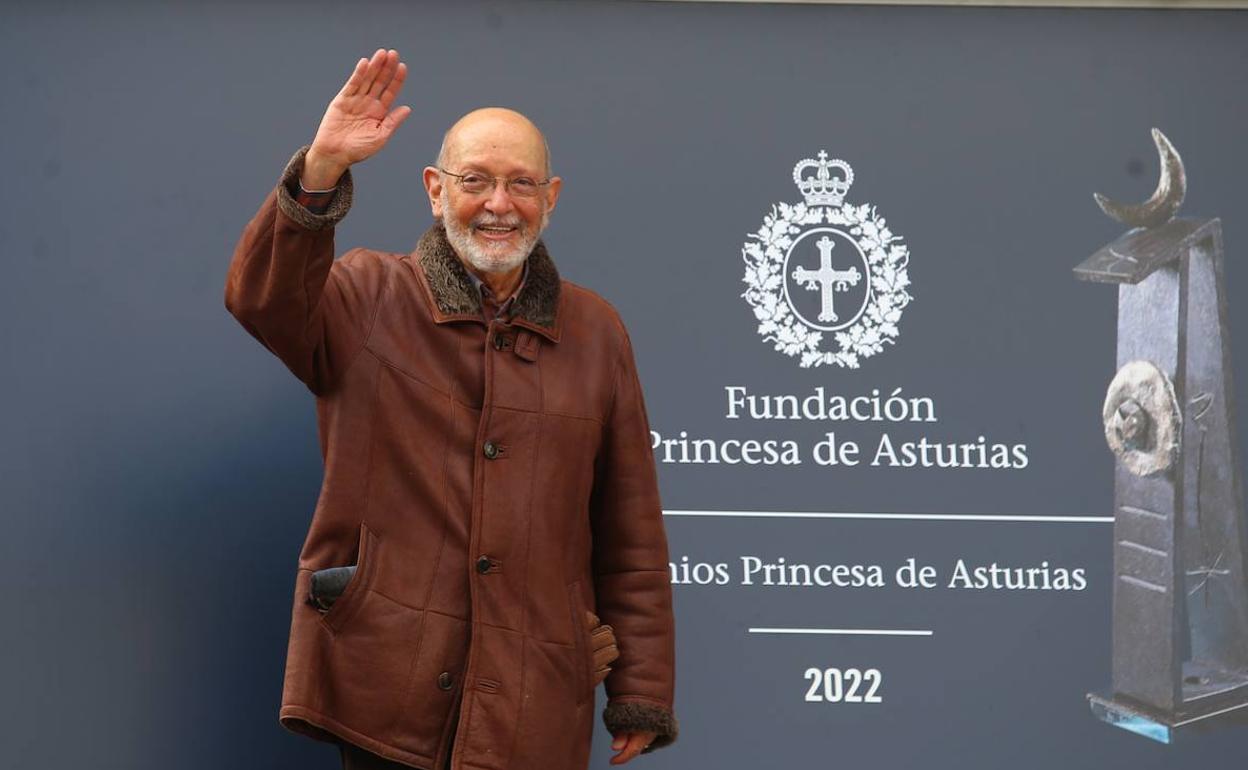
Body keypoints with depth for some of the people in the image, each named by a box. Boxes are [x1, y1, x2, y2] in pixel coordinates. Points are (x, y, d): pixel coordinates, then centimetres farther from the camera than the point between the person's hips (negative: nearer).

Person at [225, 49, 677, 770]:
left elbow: (631, 530, 9)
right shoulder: (367, 299, 5)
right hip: (382, 689, -1)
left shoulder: (596, 331, 9)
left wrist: (641, 696, 6)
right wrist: (320, 171, -31)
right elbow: (261, 297, -18)